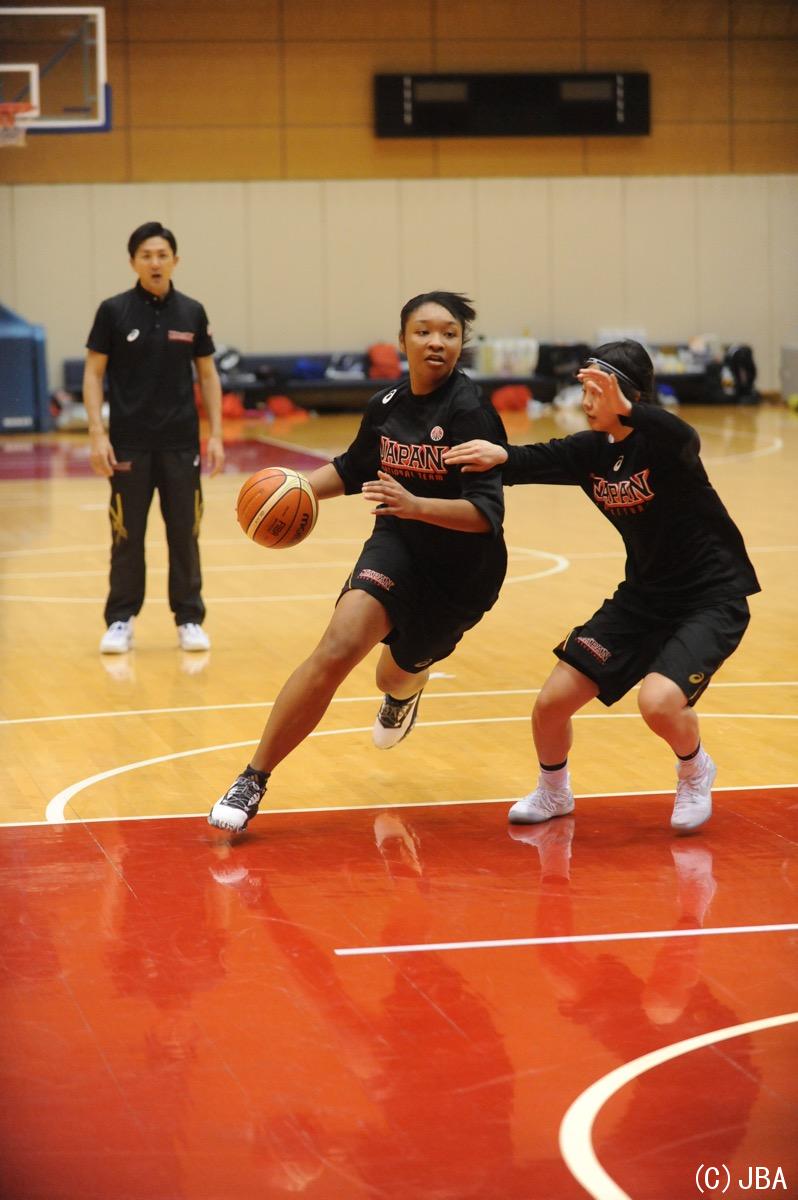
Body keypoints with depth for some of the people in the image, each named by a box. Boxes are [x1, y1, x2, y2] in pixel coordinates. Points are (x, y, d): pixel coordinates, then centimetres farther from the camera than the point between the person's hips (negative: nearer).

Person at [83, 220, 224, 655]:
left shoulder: (191, 313, 4)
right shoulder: (114, 311, -2)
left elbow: (207, 375, 9)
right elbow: (93, 373, 0)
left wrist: (216, 434, 1)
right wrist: (97, 433, -10)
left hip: (181, 443, 2)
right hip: (129, 444, -1)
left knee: (185, 533, 4)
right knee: (126, 535, 3)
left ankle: (189, 619, 14)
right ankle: (120, 621, 12)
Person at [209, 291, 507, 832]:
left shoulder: (471, 412, -21)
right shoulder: (386, 406, -3)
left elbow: (488, 513, -28)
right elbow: (352, 469, 17)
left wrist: (415, 505, -42)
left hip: (462, 573, -2)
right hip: (398, 546, 2)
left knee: (397, 678, 20)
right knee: (337, 649, -23)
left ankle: (405, 691, 63)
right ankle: (253, 780, -17)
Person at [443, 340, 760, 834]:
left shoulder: (661, 442, -21)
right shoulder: (592, 450, -3)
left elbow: (682, 438, -44)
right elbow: (541, 459, -18)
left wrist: (625, 409, -63)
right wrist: (499, 456, -41)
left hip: (712, 601, -7)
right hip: (644, 596, 7)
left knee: (658, 701, -29)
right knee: (552, 702, 1)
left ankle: (695, 773, 5)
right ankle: (553, 792, 32)